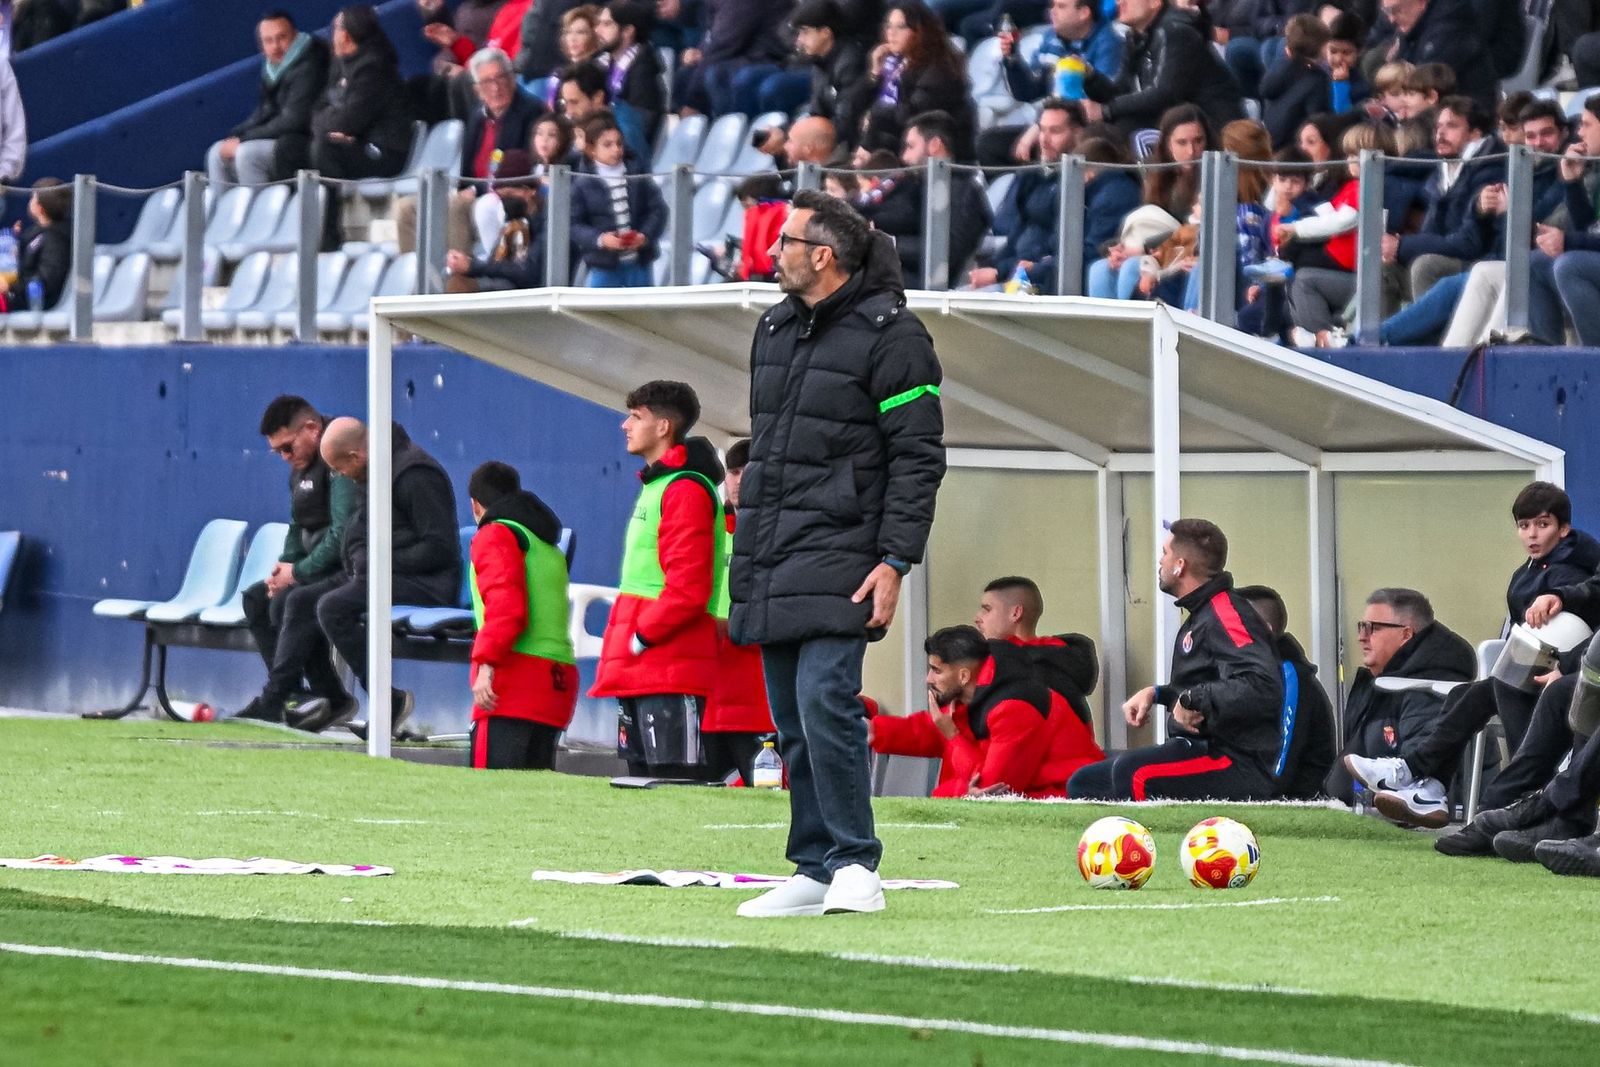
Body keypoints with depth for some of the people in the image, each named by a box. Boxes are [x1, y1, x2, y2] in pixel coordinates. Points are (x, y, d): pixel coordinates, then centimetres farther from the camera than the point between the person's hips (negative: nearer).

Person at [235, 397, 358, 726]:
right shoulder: (301, 469, 14)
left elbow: (343, 534, -24)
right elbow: (297, 528, 22)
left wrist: (298, 572, -17)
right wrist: (284, 568, 2)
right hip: (319, 569, 11)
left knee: (292, 600, -30)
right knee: (256, 598, 7)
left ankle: (273, 701, -26)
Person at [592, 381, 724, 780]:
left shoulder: (686, 490, -10)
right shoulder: (655, 487, 22)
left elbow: (688, 588, -18)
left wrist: (642, 636, -14)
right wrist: (620, 648, 15)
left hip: (670, 670, -10)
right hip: (638, 674, 10)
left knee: (672, 777, -13)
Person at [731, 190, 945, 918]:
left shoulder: (889, 335, -8)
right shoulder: (775, 330, 17)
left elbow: (919, 456, -10)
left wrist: (895, 562, -16)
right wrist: (746, 550, 21)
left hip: (838, 562, -8)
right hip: (769, 568, 8)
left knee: (825, 702, -17)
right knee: (792, 723, 7)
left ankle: (855, 865, -10)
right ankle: (814, 873, 11)